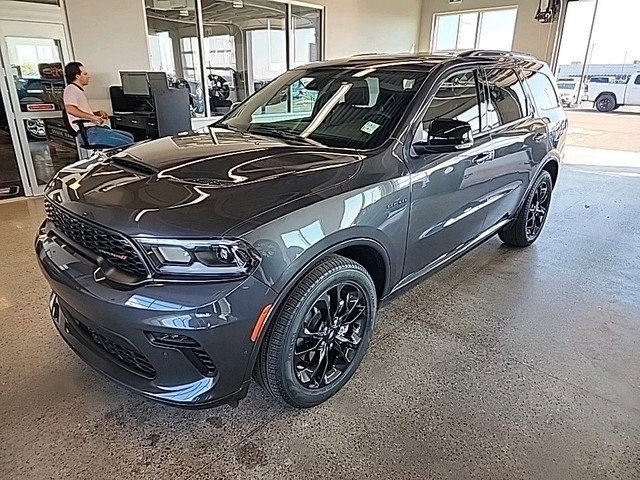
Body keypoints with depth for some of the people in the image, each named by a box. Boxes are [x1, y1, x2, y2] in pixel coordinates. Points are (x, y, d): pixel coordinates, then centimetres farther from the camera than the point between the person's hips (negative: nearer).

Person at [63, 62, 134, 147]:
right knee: (126, 142, -19)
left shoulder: (79, 90, 27)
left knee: (129, 136, 7)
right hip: (88, 132, -10)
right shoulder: (71, 89, -5)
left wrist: (97, 113, 13)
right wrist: (93, 117, -25)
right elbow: (70, 109, -23)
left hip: (94, 128, 10)